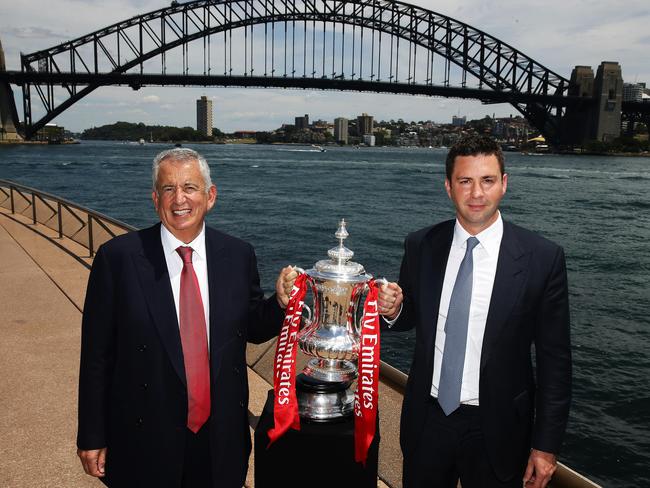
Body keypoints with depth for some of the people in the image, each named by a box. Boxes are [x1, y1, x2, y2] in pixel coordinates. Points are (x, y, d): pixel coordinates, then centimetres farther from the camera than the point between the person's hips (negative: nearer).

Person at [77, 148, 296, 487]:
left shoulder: (239, 255, -4)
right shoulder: (117, 257, -12)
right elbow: (97, 355, -8)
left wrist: (280, 303, -14)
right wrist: (92, 437, -4)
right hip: (145, 441, -2)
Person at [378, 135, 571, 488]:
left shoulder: (543, 258, -13)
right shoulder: (420, 246, -5)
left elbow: (554, 360, -8)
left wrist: (546, 446, -6)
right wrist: (392, 309, -14)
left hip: (495, 428, -2)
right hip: (427, 419, 3)